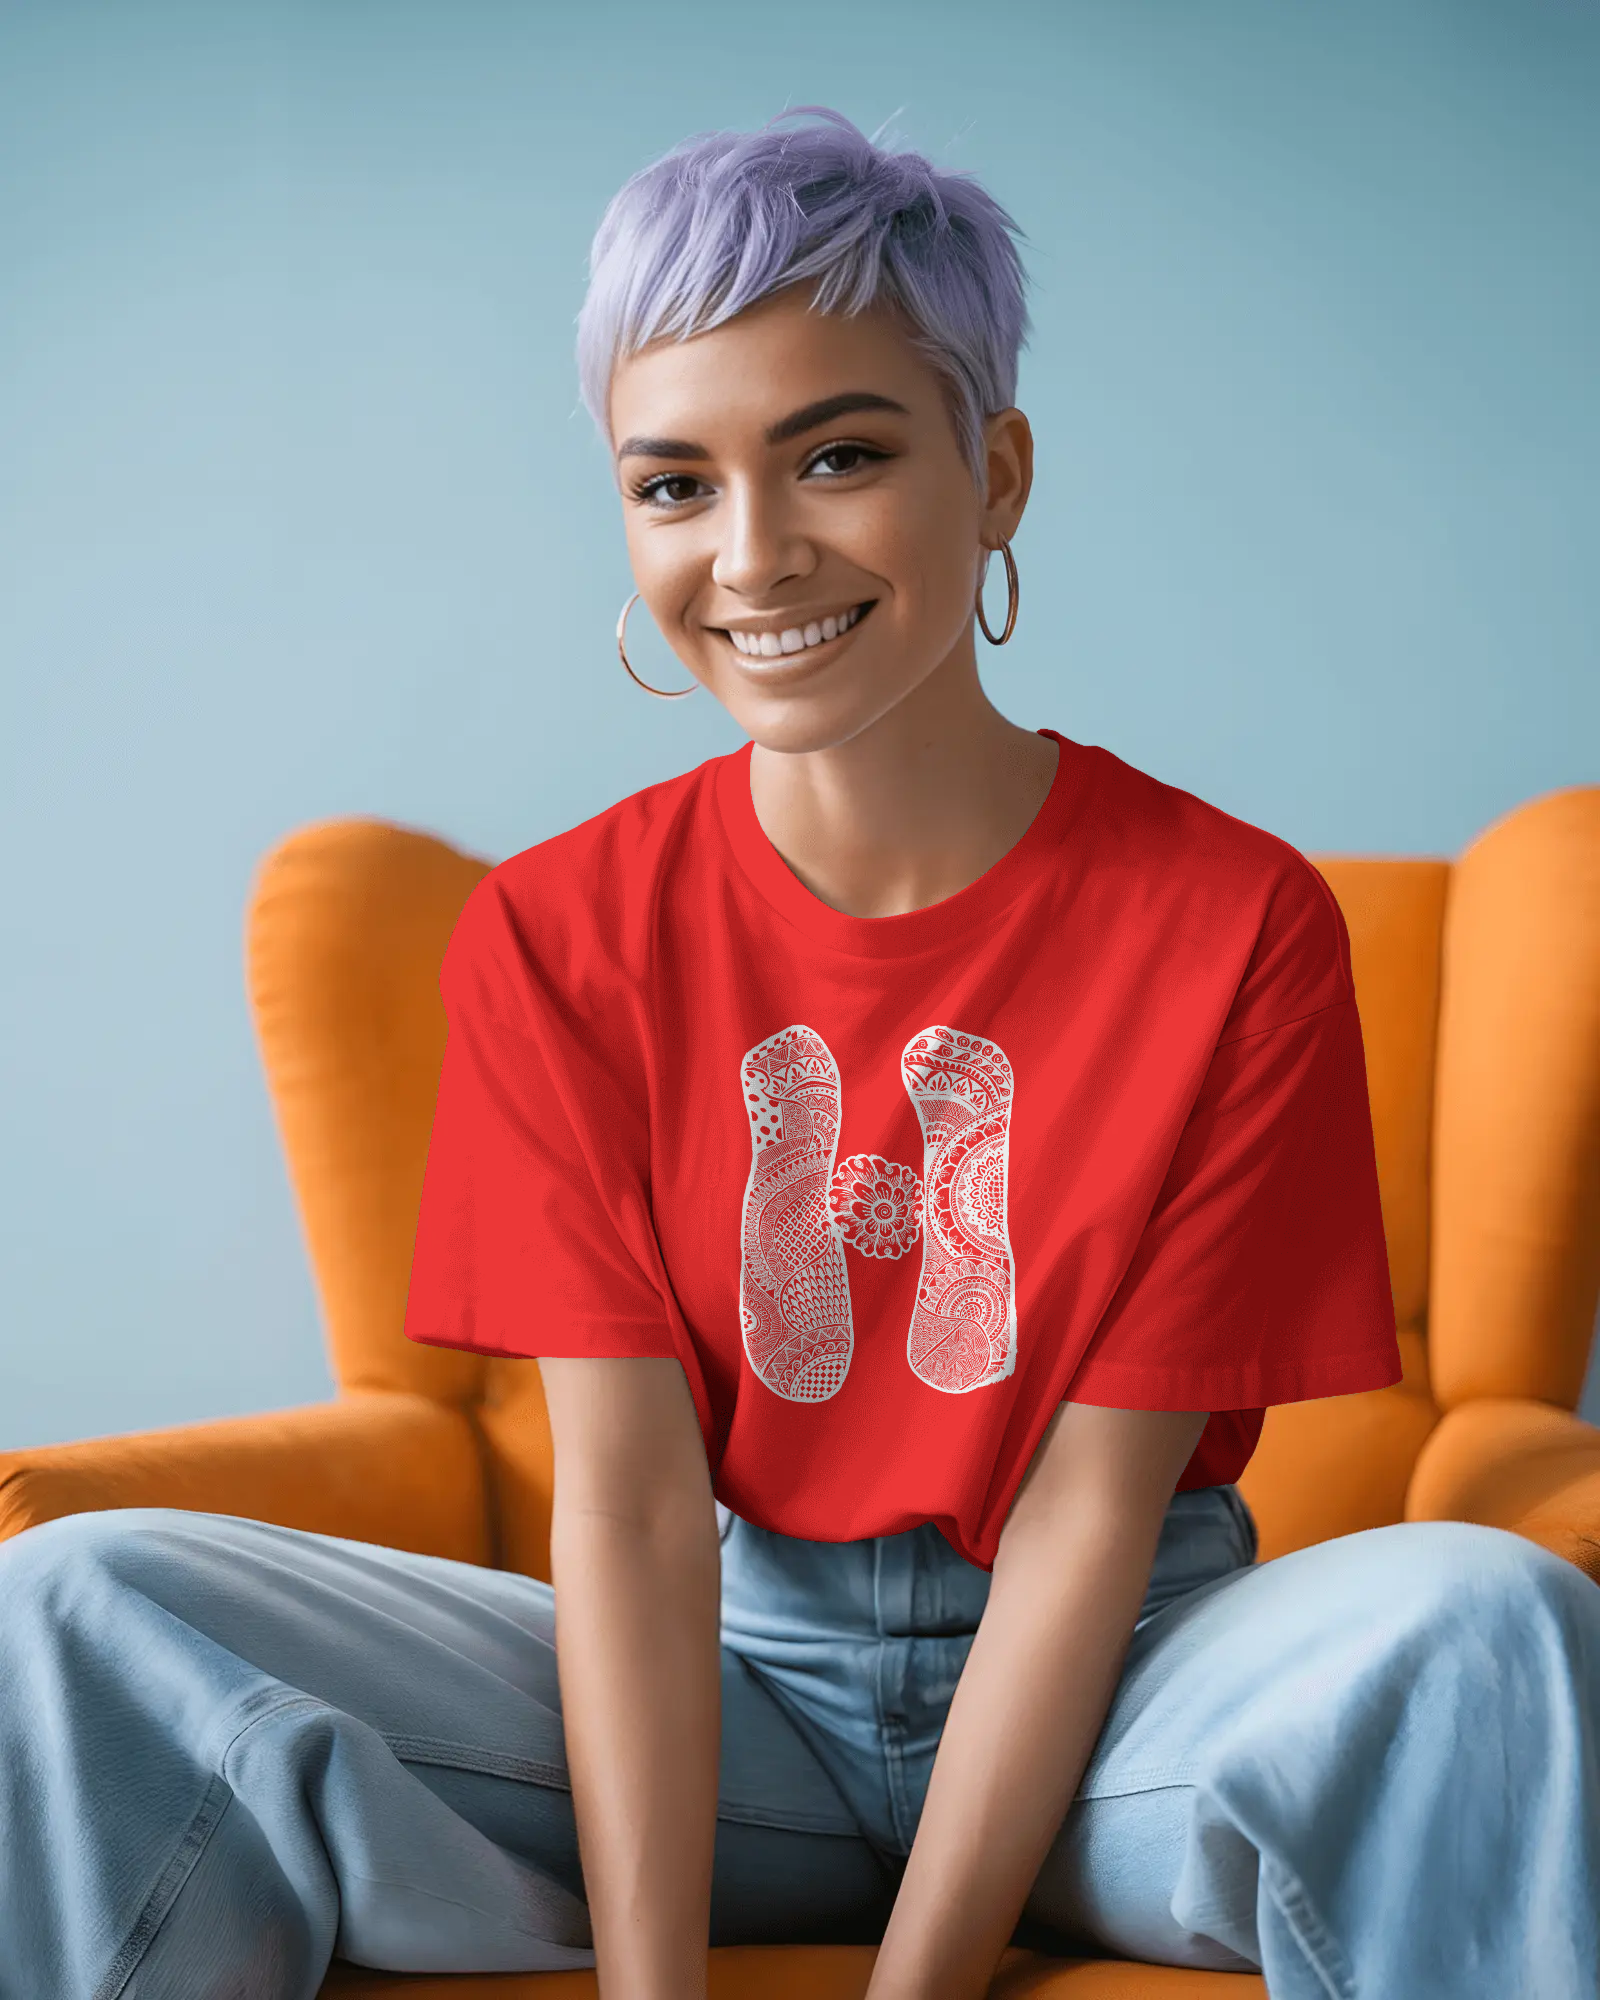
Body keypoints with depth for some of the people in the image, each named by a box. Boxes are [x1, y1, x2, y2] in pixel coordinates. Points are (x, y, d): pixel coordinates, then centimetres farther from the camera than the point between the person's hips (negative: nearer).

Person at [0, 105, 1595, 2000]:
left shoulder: (1235, 924, -9)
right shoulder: (555, 937, -3)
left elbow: (1093, 1504, -12)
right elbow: (628, 1488, -11)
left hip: (1113, 1702, -1)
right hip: (719, 1688, 1)